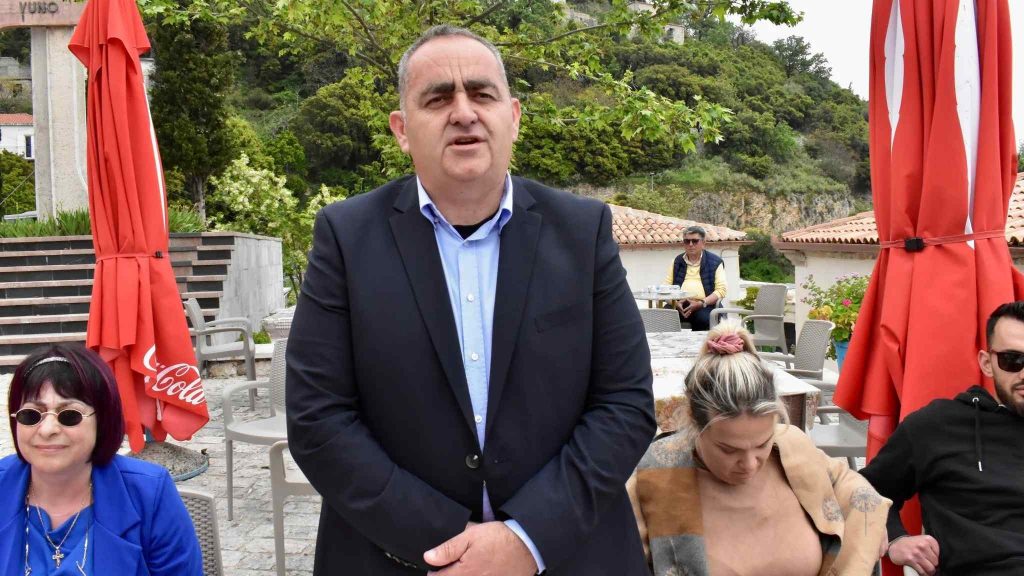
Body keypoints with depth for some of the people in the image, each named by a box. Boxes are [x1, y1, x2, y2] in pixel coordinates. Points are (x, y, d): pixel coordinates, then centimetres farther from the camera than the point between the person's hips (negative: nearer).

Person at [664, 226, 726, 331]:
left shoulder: (715, 261, 9)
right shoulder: (677, 261, 19)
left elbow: (721, 290, 0)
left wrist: (701, 303, -15)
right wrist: (675, 302, -9)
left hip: (705, 306, -2)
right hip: (679, 304, 2)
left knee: (705, 318, -35)